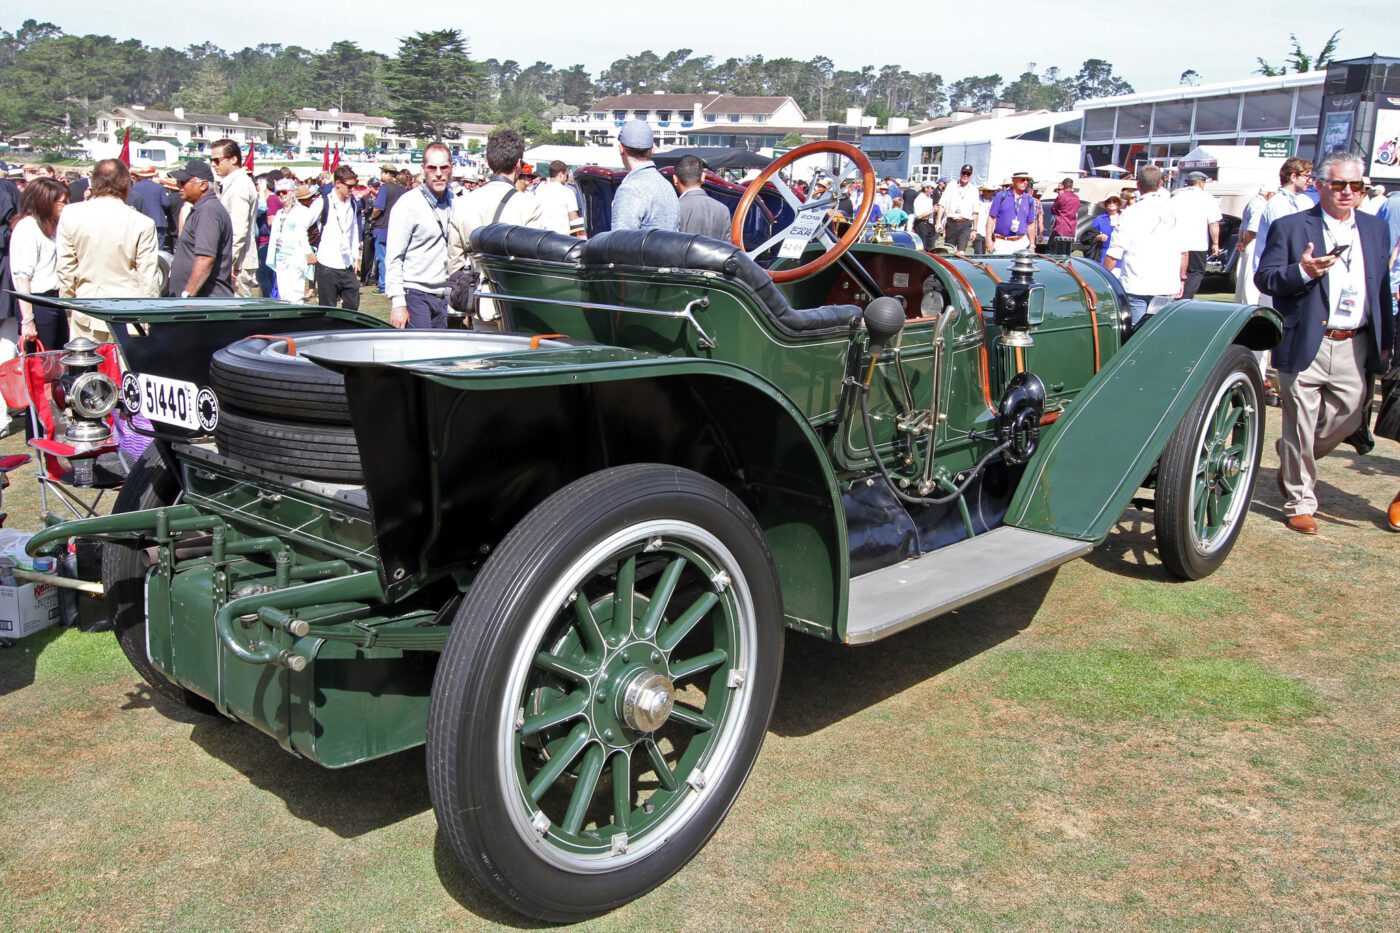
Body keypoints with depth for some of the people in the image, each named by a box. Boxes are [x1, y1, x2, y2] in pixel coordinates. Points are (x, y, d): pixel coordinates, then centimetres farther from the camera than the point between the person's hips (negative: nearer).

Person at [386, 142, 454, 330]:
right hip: (415, 295, -6)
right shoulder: (408, 204, -7)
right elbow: (393, 258, -10)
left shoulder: (455, 202, 10)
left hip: (443, 297, 6)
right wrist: (397, 303, -17)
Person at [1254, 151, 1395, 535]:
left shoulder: (1375, 229, 13)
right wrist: (1302, 271, -24)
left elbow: (1383, 288, 17)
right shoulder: (1290, 227, -1)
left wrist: (1385, 341, 15)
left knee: (1347, 421, 8)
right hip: (1306, 345, -4)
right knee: (1300, 427, 2)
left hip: (1355, 348, 5)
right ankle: (1299, 502, 15)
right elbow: (1263, 278, -6)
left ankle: (1293, 462, 35)